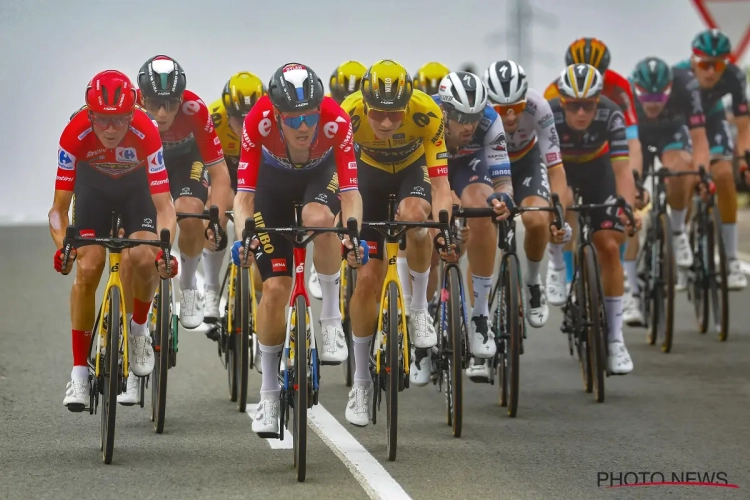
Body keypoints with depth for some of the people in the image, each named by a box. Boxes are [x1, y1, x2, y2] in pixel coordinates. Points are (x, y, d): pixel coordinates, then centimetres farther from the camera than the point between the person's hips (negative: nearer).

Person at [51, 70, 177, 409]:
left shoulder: (146, 132, -36)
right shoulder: (76, 133, -34)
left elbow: (163, 205, -35)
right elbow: (59, 208, -28)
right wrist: (62, 246, -46)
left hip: (136, 183, -1)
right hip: (93, 183, 1)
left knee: (144, 259, -25)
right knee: (87, 268, -15)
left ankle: (138, 328, 7)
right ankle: (79, 371, -5)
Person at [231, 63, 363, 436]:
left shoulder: (336, 120, -35)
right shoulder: (258, 121, -35)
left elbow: (350, 191, -35)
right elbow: (244, 194, -32)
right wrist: (242, 237, -48)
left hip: (321, 174, 0)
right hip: (274, 178, 0)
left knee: (317, 218, -38)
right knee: (275, 287, -9)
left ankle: (331, 318, -16)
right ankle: (269, 394, 6)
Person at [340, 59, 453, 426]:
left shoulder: (426, 113, -36)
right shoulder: (348, 114, -35)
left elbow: (440, 184, -35)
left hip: (414, 169, -1)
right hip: (370, 171, 1)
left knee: (413, 215, -38)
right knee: (367, 279, -6)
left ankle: (419, 308, -13)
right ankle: (361, 383, 9)